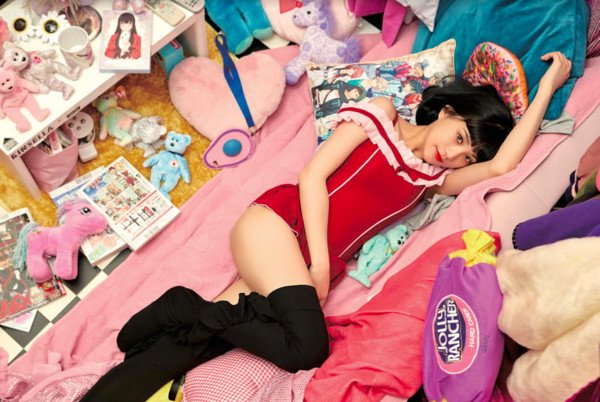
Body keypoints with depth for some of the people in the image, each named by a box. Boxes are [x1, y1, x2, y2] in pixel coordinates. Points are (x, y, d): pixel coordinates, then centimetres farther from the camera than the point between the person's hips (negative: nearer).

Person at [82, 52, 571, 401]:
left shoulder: (433, 177, 20)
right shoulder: (380, 114, 6)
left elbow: (503, 164, 7)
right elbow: (313, 176, -3)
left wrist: (549, 85, 16)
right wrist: (320, 261, -11)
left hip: (312, 263, 5)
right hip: (276, 223, -4)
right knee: (309, 347, -24)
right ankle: (188, 308, -12)